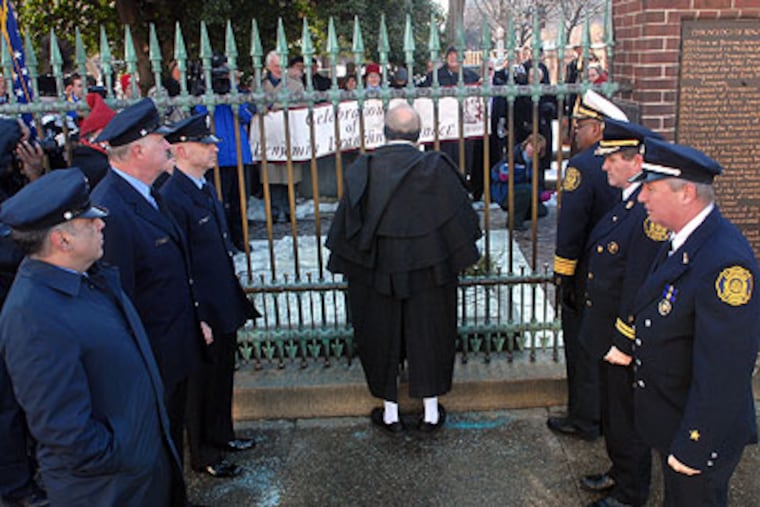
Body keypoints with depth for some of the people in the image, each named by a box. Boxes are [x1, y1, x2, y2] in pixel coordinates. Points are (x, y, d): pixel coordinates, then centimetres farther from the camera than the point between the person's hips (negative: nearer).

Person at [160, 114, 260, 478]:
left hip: (225, 305, 9)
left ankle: (221, 435, 44)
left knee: (222, 376, 24)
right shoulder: (172, 197, -23)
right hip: (202, 311, -9)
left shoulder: (206, 186, 7)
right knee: (202, 383, 10)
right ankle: (203, 455, 29)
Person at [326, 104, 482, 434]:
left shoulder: (362, 171, -7)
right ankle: (431, 412, 23)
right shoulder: (435, 168, -10)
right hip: (427, 270, 0)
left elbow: (347, 226, -1)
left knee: (382, 336, 14)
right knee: (428, 334, 13)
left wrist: (348, 265, 10)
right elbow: (458, 219, -4)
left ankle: (390, 413, 24)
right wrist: (460, 258, 11)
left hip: (376, 270, 1)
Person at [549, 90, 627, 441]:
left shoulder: (582, 166, -18)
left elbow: (571, 225, -20)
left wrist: (562, 273, -12)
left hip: (588, 274, -7)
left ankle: (584, 420, 17)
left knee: (583, 346, 6)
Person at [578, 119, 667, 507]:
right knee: (613, 412, 25)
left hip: (625, 339, -9)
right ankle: (620, 473, 45)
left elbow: (640, 287, -26)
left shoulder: (652, 212, -27)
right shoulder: (628, 202, 5)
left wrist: (623, 343, -20)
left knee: (627, 420, 10)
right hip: (607, 333, 9)